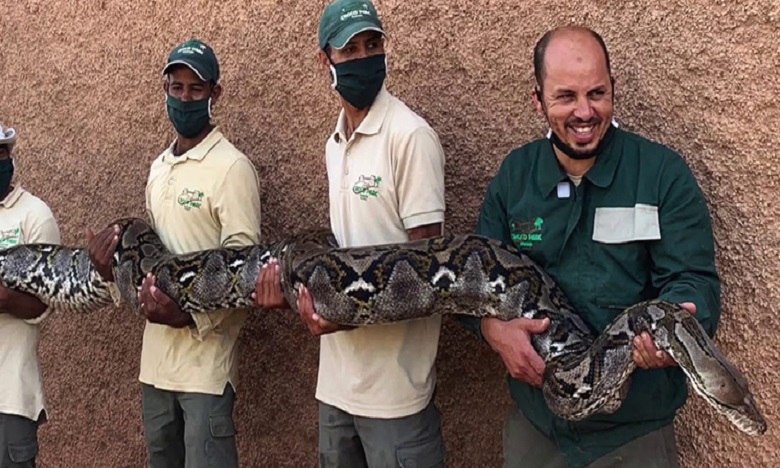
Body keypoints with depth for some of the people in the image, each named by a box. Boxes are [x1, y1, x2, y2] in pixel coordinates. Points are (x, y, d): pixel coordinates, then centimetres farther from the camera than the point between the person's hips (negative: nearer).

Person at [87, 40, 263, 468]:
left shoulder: (232, 167, -10)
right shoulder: (158, 168, 14)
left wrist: (191, 314, -23)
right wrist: (115, 263, 0)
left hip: (206, 357, -7)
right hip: (156, 356, 8)